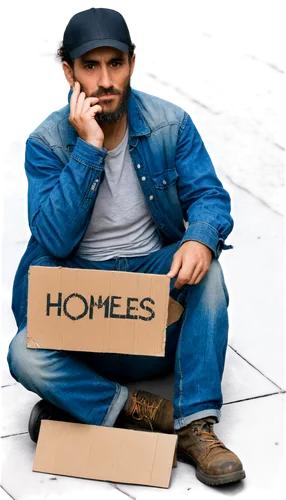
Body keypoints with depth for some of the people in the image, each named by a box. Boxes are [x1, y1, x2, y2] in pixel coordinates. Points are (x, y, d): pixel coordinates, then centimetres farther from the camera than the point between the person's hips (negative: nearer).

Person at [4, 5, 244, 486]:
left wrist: (201, 238, -34)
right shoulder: (46, 140, -10)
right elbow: (55, 241, -19)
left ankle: (197, 424, -27)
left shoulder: (172, 122, -5)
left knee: (207, 269, -32)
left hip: (156, 268, 2)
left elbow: (210, 194, -8)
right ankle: (153, 413, -23)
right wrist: (89, 149, -26)